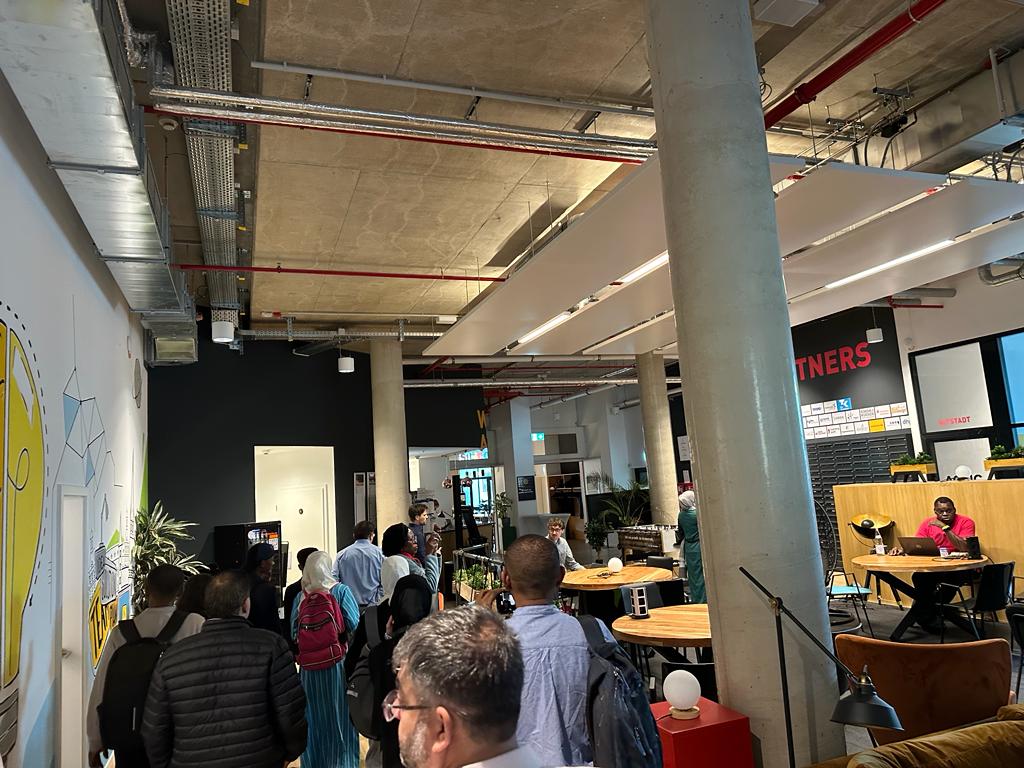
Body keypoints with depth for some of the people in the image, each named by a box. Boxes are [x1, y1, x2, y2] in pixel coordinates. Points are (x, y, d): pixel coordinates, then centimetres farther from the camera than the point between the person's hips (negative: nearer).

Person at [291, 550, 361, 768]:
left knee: (314, 718, 15)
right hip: (337, 664, -2)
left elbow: (294, 633, 1)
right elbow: (355, 627, -12)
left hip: (309, 667, 3)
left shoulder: (300, 596, -4)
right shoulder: (341, 591, -11)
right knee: (340, 716, 10)